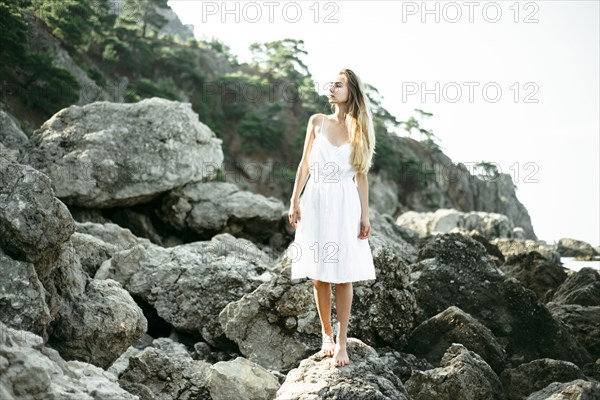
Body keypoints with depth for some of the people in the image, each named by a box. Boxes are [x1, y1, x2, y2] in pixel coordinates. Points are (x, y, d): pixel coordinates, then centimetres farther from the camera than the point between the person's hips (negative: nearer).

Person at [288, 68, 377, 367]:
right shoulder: (317, 122, 6)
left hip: (345, 206, -1)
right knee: (319, 275, 3)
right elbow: (305, 164, 8)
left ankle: (341, 341, 2)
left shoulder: (358, 129, 5)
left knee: (343, 275, -2)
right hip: (316, 202, 1)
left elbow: (361, 175, 6)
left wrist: (365, 215, 1)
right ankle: (326, 334, 16)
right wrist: (294, 201, 1)